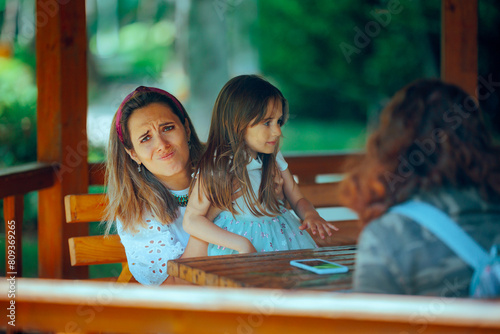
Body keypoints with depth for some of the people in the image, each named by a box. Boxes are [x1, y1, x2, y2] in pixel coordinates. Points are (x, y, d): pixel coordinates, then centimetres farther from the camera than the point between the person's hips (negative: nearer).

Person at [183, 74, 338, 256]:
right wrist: (241, 244, -19)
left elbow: (298, 200, 13)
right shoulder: (216, 166, -13)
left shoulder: (274, 159, 3)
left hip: (279, 233, 5)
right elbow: (191, 221, -13)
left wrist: (310, 215, -12)